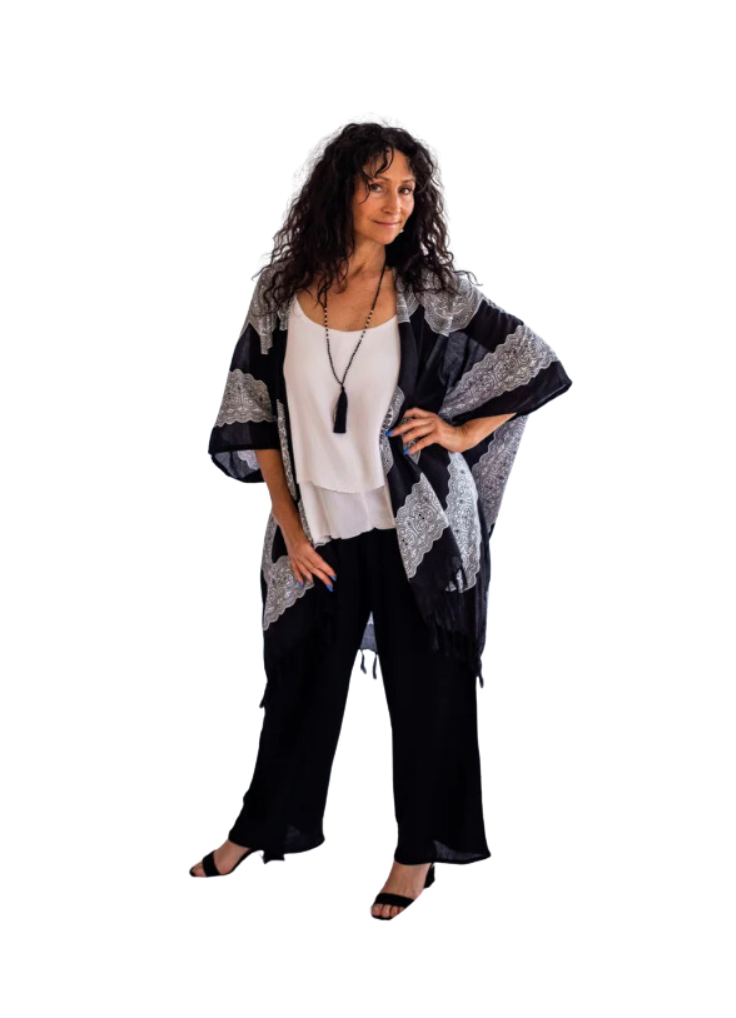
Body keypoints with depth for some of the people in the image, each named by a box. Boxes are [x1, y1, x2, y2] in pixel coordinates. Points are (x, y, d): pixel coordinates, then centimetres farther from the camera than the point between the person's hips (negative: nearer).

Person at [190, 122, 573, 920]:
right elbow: (253, 416, 2)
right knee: (299, 682, 18)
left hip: (416, 532, -2)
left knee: (424, 691, 9)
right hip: (317, 532, 2)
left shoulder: (431, 291, -9)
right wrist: (288, 523, -2)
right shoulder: (283, 291, -3)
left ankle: (417, 851, 29)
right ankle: (263, 825, 39)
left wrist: (463, 433, -8)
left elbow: (537, 367, -2)